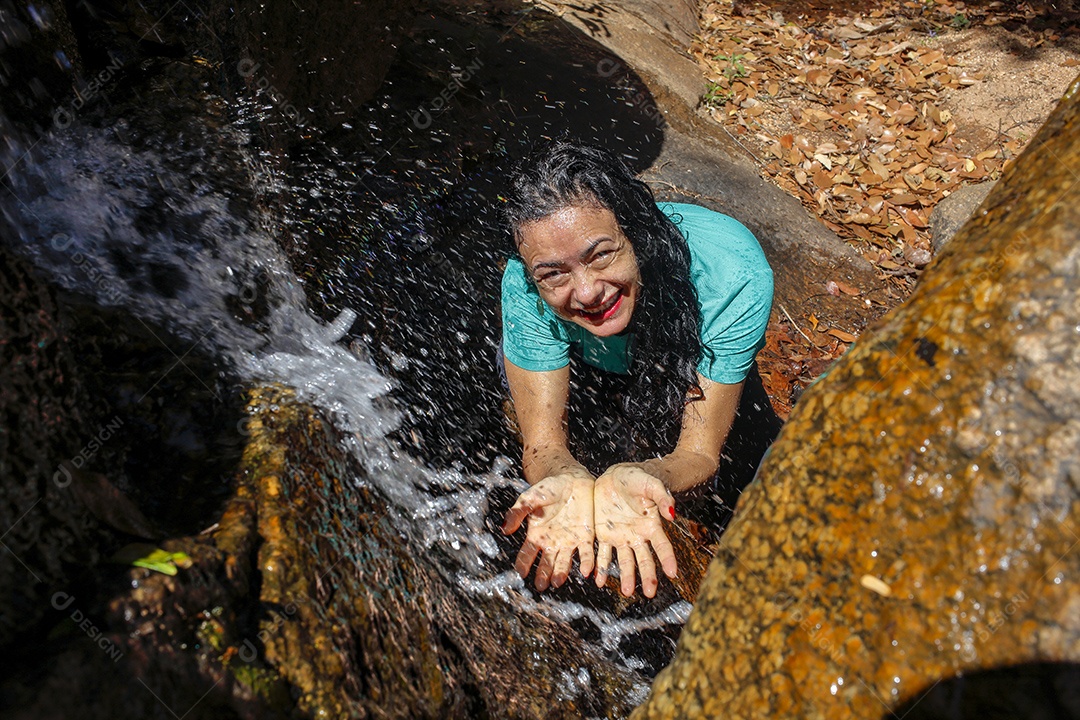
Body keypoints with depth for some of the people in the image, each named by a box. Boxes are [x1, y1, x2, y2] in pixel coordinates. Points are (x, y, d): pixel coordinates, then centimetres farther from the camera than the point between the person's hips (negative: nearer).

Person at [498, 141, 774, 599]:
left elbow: (699, 452, -37)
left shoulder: (733, 275, -42)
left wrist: (628, 481, -60)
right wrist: (568, 483, -58)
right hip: (585, 369, 1)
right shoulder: (526, 289, -37)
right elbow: (544, 444, -34)